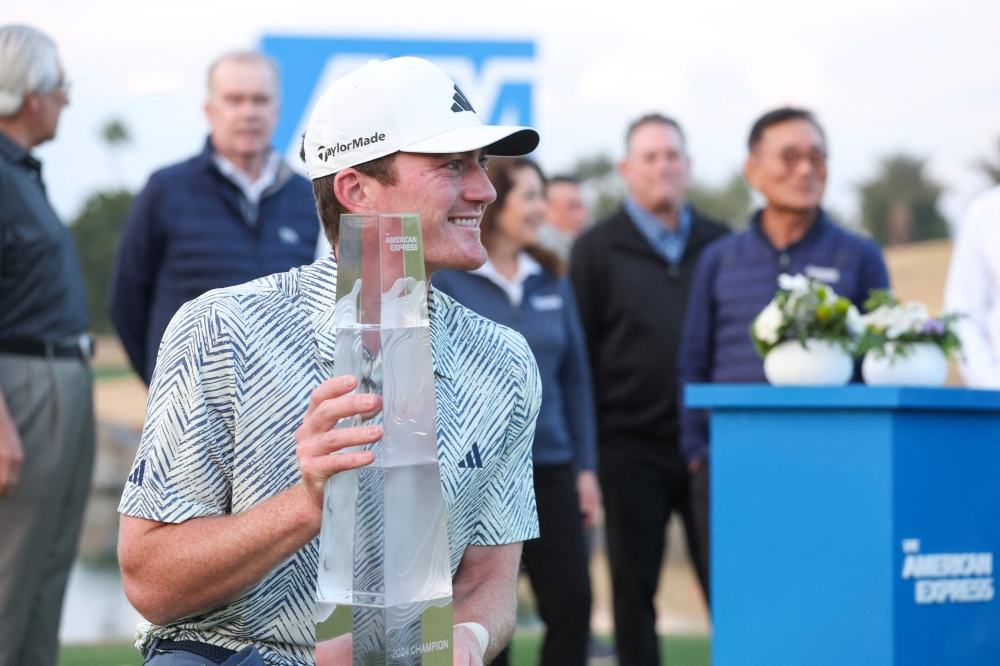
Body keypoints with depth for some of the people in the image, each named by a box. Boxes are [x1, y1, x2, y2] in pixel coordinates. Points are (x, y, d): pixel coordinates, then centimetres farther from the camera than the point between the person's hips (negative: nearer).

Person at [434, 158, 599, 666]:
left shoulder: (552, 281, 9)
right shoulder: (446, 280, -5)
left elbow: (576, 378, 12)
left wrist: (585, 466, 8)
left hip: (549, 468, 4)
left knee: (572, 602, -1)